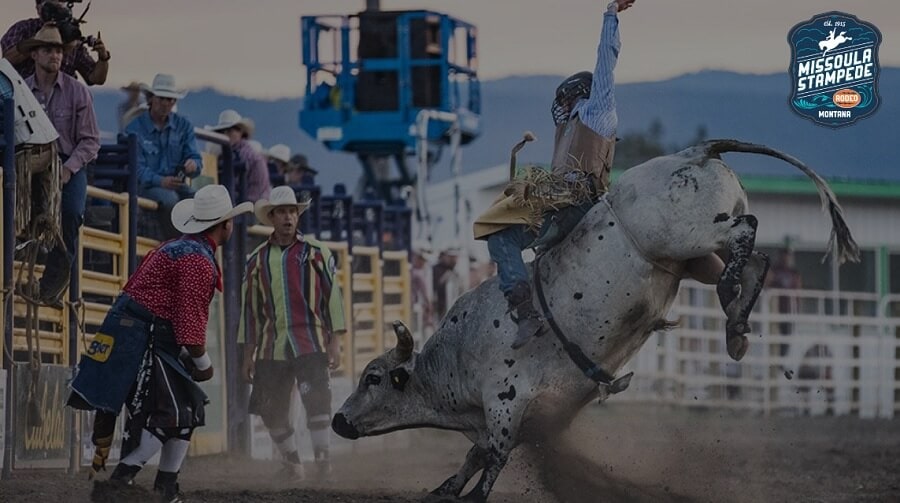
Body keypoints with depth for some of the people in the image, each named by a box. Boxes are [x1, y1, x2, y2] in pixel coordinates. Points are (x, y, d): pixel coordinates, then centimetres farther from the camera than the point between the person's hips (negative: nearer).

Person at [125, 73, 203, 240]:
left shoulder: (184, 126, 13)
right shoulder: (135, 129, 1)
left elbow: (195, 157, 6)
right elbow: (138, 168, -8)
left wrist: (193, 165, -21)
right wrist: (160, 181, -27)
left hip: (176, 184, 3)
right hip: (146, 186, -3)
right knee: (169, 199, -36)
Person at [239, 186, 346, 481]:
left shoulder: (316, 253, 4)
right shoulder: (257, 260, 11)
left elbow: (332, 297, 3)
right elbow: (250, 308, 15)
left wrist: (335, 342, -3)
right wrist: (248, 354, 12)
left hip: (310, 344, -3)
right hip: (271, 348, 3)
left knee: (316, 398, -18)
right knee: (272, 410, 3)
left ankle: (322, 458, -10)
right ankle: (292, 463, 18)